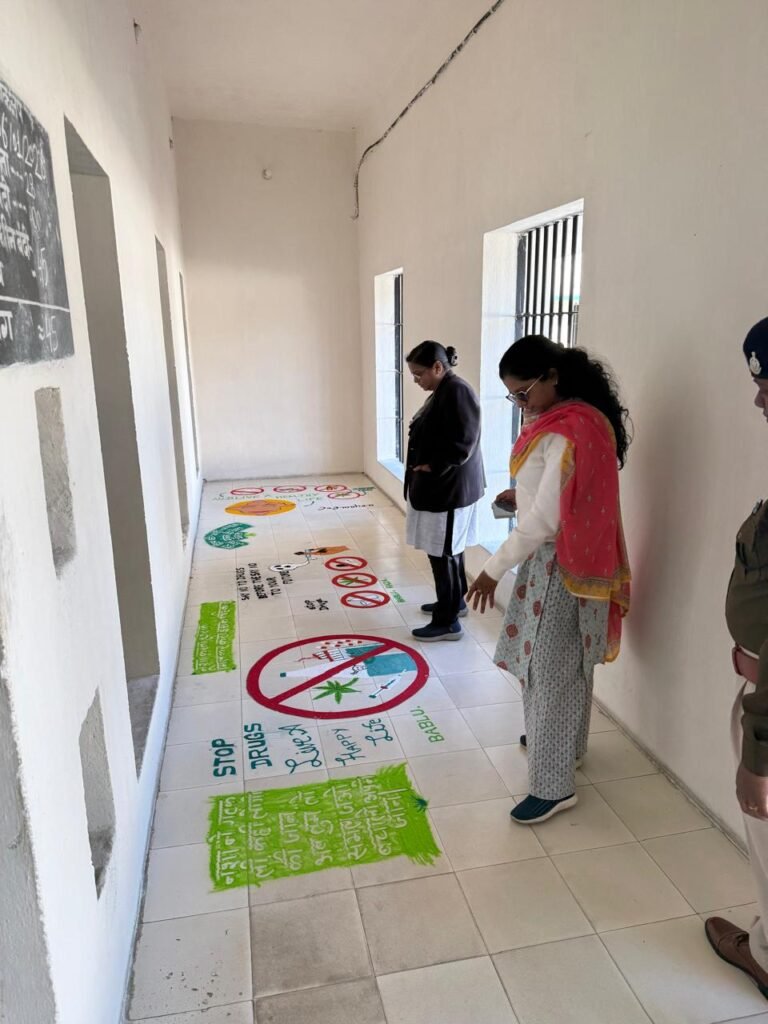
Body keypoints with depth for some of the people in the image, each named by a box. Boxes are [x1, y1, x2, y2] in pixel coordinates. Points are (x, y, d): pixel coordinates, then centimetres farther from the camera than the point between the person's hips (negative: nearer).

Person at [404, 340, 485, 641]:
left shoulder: (457, 392, -19)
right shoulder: (443, 392, 13)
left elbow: (461, 444, -25)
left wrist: (431, 467, -17)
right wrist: (424, 467, 8)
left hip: (450, 489, -10)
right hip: (438, 487, 10)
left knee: (443, 554, -2)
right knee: (450, 551, 20)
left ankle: (447, 622, 8)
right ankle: (455, 601, 35)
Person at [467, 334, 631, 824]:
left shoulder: (567, 433, -24)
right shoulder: (569, 420, 8)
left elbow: (545, 519, -26)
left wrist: (494, 569, -21)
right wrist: (521, 495, 5)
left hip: (561, 563, -10)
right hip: (558, 558, 10)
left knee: (551, 668, -1)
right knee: (567, 660, 23)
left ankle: (554, 786, 13)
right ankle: (564, 742, 43)